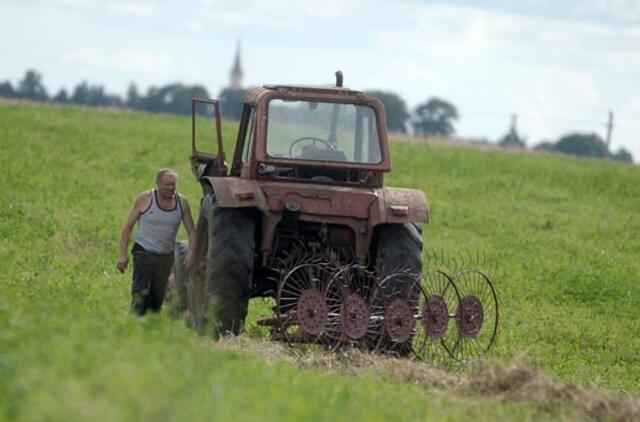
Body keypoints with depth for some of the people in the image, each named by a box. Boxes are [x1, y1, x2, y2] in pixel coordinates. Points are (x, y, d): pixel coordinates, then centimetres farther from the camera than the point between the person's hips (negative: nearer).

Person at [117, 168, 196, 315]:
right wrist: (123, 254, -8)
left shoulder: (181, 202, 1)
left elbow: (191, 230, 5)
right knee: (140, 293, -15)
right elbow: (128, 226, -2)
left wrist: (191, 252, -13)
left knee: (158, 297, 10)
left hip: (166, 257, 4)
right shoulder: (145, 199, -7)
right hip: (144, 252, -4)